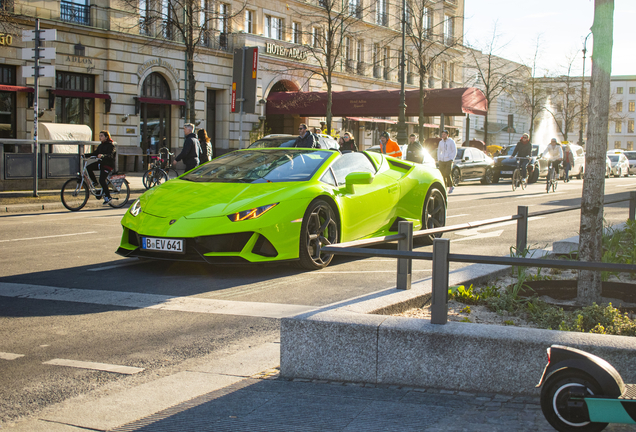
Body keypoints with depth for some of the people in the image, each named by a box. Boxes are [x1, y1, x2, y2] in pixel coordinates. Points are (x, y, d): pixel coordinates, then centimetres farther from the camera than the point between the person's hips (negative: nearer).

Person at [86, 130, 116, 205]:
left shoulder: (111, 145, -10)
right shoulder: (101, 145, 15)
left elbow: (110, 155, -25)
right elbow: (95, 153, 12)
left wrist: (103, 155, -45)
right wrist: (85, 155, -1)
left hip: (108, 165, -8)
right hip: (101, 163, 8)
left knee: (102, 180, -19)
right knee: (88, 168, -12)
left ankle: (108, 196, -6)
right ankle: (94, 182, 6)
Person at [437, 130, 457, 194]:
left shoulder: (451, 142, -1)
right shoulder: (441, 142, 12)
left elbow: (454, 151, 0)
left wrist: (451, 159, -9)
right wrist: (438, 159, 12)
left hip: (448, 160, -4)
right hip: (442, 161, 5)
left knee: (447, 174, -14)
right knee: (442, 175, -2)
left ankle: (451, 186, 6)